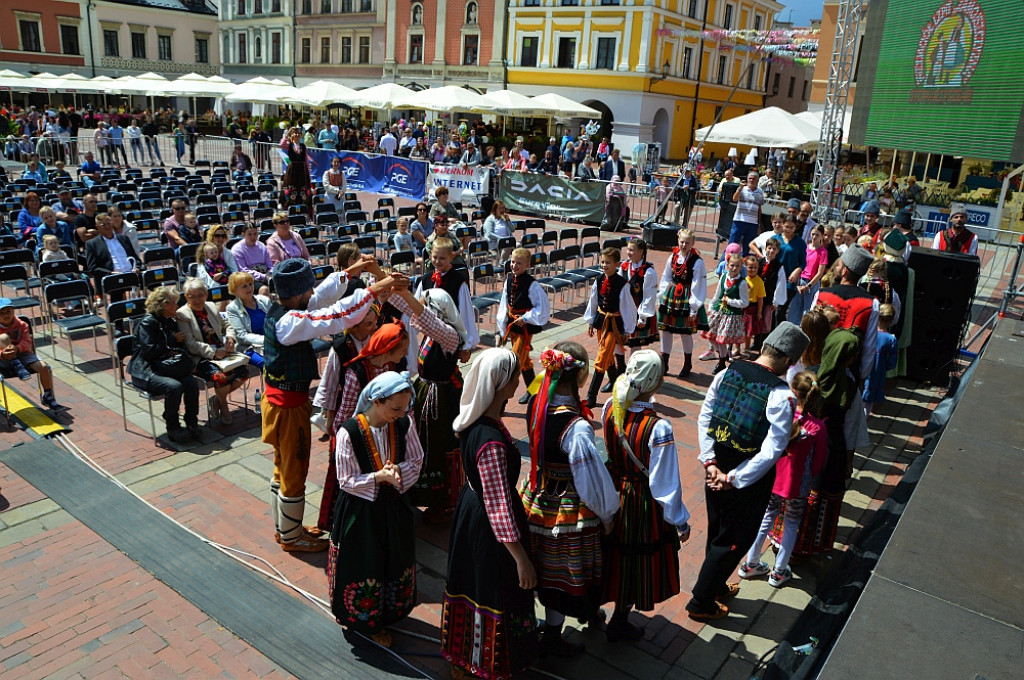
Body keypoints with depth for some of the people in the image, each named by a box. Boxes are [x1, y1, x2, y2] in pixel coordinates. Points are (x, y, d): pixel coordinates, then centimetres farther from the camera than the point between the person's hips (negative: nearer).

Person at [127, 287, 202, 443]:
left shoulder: (170, 322, 15)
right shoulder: (147, 323, -9)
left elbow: (179, 346, 19)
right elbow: (149, 351, -19)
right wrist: (172, 340, -12)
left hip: (167, 367, 6)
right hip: (145, 371, -6)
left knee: (192, 383, -23)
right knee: (174, 386, -33)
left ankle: (192, 424, -12)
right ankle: (172, 428, -15)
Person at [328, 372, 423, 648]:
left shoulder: (404, 425, -13)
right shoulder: (349, 432, -24)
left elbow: (416, 461, -2)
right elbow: (346, 481, -17)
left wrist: (398, 471, -23)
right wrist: (378, 477, -30)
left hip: (394, 506, 5)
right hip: (360, 510, -4)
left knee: (394, 563, 20)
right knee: (362, 567, 12)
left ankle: (382, 617, 44)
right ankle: (360, 618, 38)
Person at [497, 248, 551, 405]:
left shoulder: (532, 285, -18)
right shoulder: (509, 281, 1)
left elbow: (543, 307, -15)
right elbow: (503, 307, 6)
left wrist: (525, 318, -17)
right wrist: (502, 331, 7)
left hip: (526, 326, -7)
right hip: (512, 324, 7)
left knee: (517, 360, -7)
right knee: (524, 359, 19)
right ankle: (532, 389, 35)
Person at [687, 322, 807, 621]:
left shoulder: (728, 372, -7)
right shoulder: (782, 395, -23)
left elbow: (704, 416, -3)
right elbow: (772, 450, -25)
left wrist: (710, 462, -3)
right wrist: (734, 479, -18)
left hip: (717, 467, 6)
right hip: (748, 478, -6)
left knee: (717, 531, 25)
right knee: (735, 539, 15)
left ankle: (715, 586, 48)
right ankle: (701, 602, 26)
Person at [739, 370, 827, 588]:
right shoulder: (818, 427, -19)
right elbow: (818, 463, -8)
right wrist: (807, 477, 9)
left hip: (772, 479, 2)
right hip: (798, 487, -2)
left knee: (766, 518, 20)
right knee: (791, 525, 19)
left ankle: (751, 564, 33)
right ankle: (778, 572, 30)